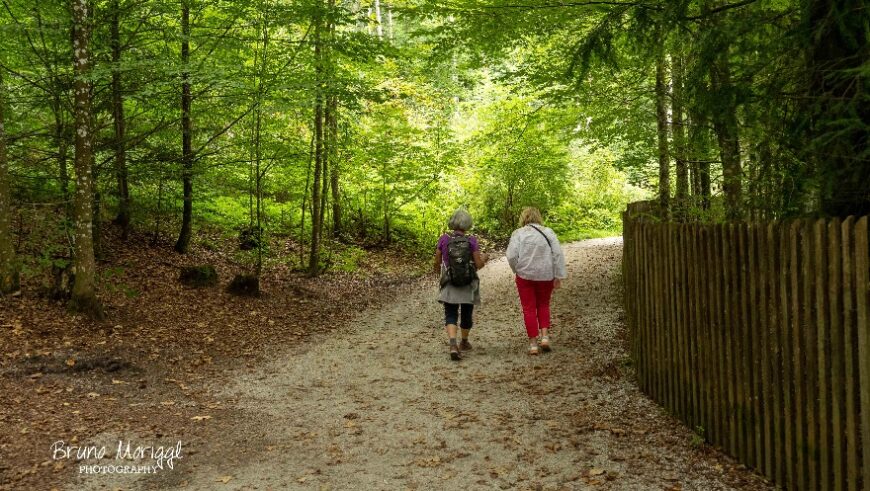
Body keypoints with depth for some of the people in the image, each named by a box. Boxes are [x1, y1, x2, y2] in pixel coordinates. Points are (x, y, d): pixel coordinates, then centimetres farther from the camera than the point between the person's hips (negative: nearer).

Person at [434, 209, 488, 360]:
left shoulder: (444, 239, -7)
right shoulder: (472, 240, -10)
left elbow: (437, 262, 1)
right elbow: (478, 265, -9)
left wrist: (437, 269, 24)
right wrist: (484, 258, 13)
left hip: (449, 284, 0)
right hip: (468, 285, 0)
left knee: (450, 315, 4)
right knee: (466, 314, 19)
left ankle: (453, 345, -19)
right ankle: (464, 342, 39)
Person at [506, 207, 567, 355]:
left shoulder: (518, 233, -4)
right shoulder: (548, 232, 2)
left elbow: (511, 256, -12)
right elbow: (558, 255, -4)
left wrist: (517, 270, 5)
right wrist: (559, 276, -2)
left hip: (525, 275, -2)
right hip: (546, 276, 2)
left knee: (529, 309, 7)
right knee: (543, 305, 21)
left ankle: (533, 344, 7)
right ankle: (545, 336, 8)